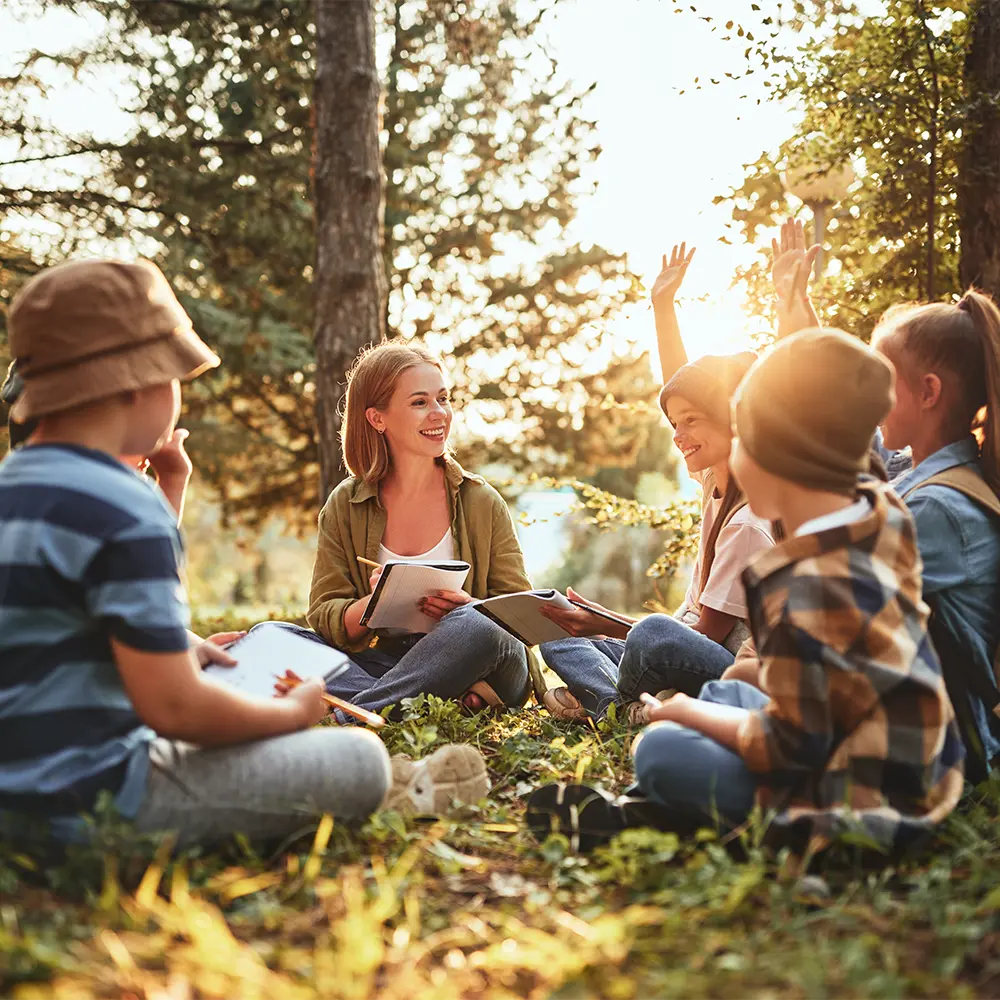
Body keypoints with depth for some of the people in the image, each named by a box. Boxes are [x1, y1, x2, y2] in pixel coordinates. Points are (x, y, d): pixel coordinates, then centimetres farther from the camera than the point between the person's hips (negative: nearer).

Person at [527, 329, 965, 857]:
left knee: (660, 749, -9)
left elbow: (788, 747, -21)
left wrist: (688, 713, -6)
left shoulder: (805, 595, -32)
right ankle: (643, 808, 13)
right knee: (721, 695, 20)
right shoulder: (884, 511, -8)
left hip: (858, 807, -9)